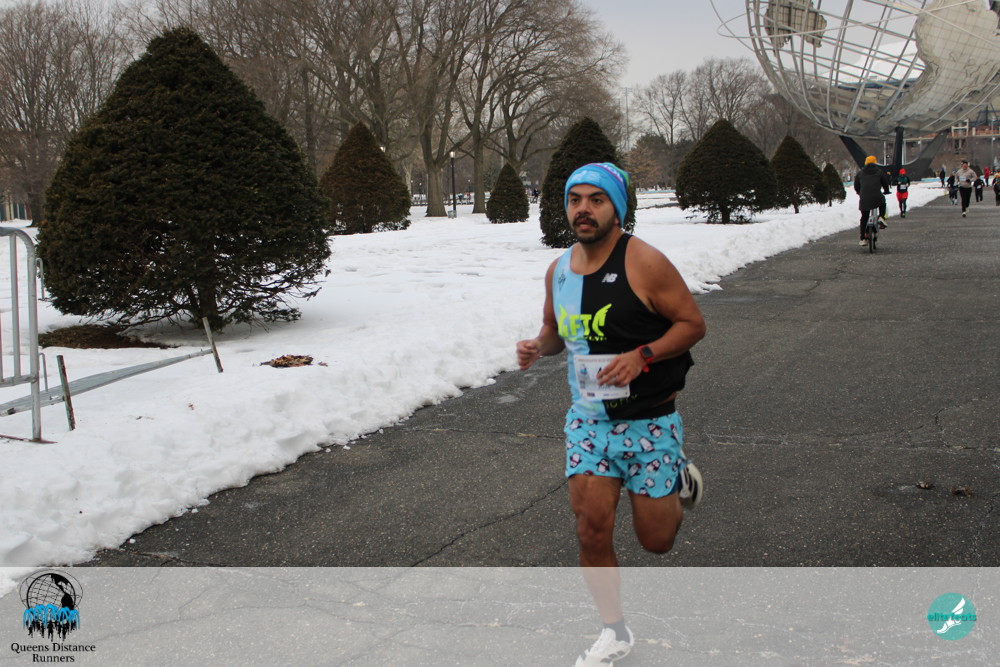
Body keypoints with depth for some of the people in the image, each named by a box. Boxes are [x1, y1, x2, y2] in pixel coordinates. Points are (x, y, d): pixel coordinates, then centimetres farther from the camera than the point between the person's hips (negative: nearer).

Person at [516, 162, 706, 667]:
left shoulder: (644, 262, -14)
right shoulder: (558, 270, 4)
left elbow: (693, 322, -10)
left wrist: (642, 356, -23)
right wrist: (538, 347, -4)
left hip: (650, 420, -4)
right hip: (588, 417, 4)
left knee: (656, 540, 4)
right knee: (591, 530, -3)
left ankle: (681, 484, 38)